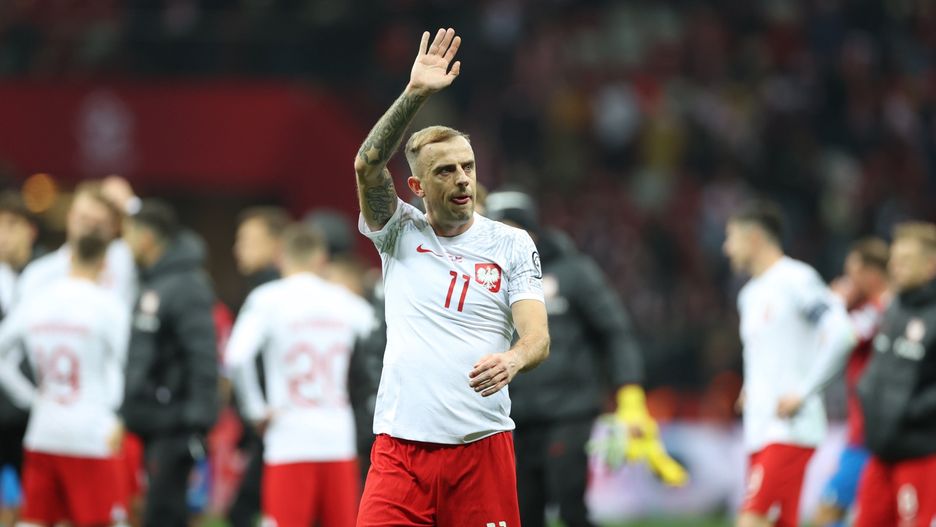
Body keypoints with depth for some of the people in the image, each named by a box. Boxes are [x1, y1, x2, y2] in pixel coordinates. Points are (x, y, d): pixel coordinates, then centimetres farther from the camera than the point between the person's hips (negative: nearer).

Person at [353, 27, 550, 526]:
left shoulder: (512, 244, 7)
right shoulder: (400, 233, 9)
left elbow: (537, 335, -3)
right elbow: (368, 165, -8)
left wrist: (512, 360, -27)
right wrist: (416, 92, -18)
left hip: (482, 446, 0)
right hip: (399, 444, 0)